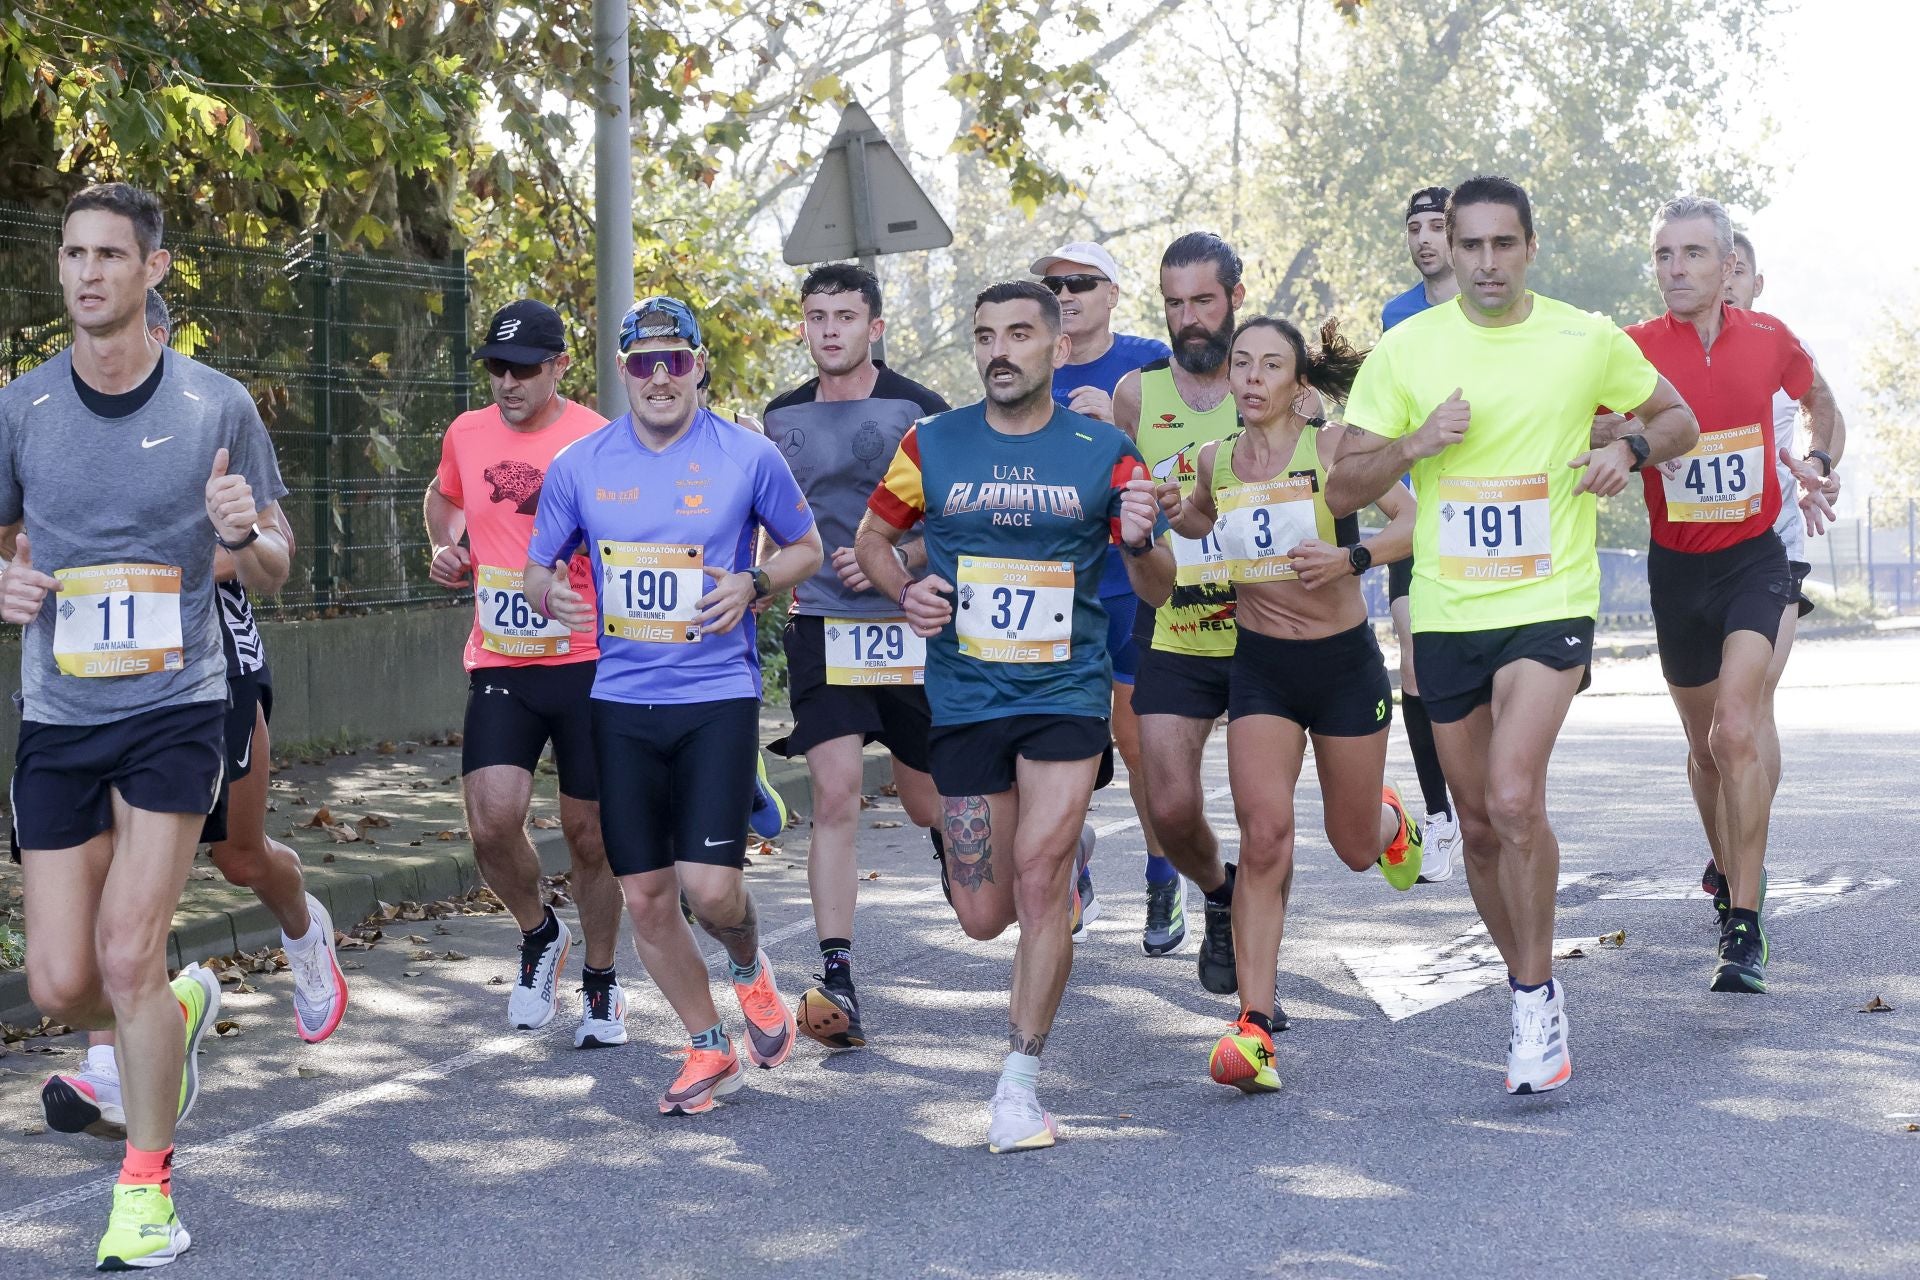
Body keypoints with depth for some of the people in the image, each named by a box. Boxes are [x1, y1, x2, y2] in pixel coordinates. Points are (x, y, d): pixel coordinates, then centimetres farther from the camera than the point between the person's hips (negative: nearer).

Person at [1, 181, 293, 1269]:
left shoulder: (218, 405, -3)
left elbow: (273, 570, 5)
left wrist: (246, 533, -19)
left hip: (176, 710, -3)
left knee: (127, 956, -13)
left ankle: (147, 1182, 5)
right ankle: (183, 1009, 36)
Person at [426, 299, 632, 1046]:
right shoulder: (467, 435, 6)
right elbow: (443, 498, 28)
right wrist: (444, 548, 10)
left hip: (588, 662, -3)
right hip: (498, 664, 3)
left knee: (589, 831, 6)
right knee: (492, 820, -13)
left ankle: (601, 981, 27)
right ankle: (539, 934, 17)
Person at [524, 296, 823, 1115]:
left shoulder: (748, 457, -3)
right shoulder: (579, 465, 3)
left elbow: (806, 548, 10)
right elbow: (537, 569, 12)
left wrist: (753, 585, -10)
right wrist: (550, 594, -12)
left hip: (717, 694, -3)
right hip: (621, 701, 3)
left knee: (709, 886, -13)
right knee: (645, 895, 5)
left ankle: (749, 966, 23)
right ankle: (709, 1049, 23)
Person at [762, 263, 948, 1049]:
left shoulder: (917, 410, -4)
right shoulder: (783, 418, 9)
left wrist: (895, 559, -17)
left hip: (909, 628, -2)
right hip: (822, 629, 2)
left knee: (926, 800, 10)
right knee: (835, 793, -12)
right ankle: (836, 982, -16)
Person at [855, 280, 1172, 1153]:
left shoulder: (1105, 453, 0)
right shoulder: (931, 447, 2)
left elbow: (1156, 591, 4)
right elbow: (872, 537, 16)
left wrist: (1141, 542, -19)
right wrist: (906, 594, -5)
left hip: (1067, 694, -2)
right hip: (964, 697, 2)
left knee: (1039, 873, -17)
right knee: (985, 918, 5)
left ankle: (1019, 1084, -6)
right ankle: (1067, 845, 42)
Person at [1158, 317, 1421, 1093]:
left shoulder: (1334, 450, -11)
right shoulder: (1217, 461, 1)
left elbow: (1414, 521, -16)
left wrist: (1350, 557, -31)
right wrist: (1176, 512, 1)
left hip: (1345, 662, -2)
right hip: (1260, 668, 2)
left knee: (1356, 850, 13)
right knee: (1264, 833, -17)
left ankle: (1390, 818, 53)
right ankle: (1254, 1025, -18)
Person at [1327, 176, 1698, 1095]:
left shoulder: (1588, 339, -1)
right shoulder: (1405, 349, 0)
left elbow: (1678, 419, 15)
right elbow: (1342, 489, 1)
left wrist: (1629, 449, -7)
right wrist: (1417, 443, -16)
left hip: (1550, 605, -3)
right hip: (1445, 614, 3)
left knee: (1514, 800, -22)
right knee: (1480, 827, 11)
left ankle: (1538, 995, -7)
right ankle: (1530, 990, 31)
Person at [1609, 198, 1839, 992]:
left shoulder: (1769, 338, 0)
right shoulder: (1633, 350, -6)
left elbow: (1819, 398, 21)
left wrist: (1816, 461, 5)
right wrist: (1626, 436, -31)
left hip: (1753, 559, -1)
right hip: (1676, 567, 1)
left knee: (1737, 728, -20)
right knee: (1705, 745, 13)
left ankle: (1744, 928, -19)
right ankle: (1730, 872, 41)